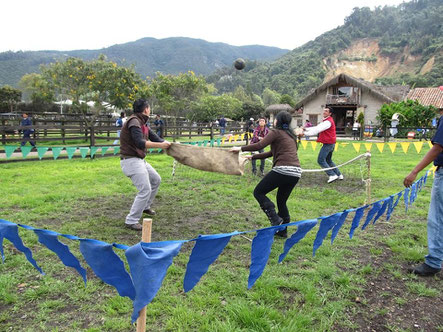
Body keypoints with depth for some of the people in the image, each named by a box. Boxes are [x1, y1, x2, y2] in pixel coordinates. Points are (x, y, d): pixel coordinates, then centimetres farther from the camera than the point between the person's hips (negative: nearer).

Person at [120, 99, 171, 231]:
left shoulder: (142, 124, 13)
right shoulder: (134, 122, -17)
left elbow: (155, 137, 13)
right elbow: (140, 143, -27)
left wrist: (169, 144, 3)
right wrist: (160, 145, -24)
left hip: (139, 160, 10)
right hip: (131, 160, -10)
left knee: (156, 180, 23)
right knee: (145, 190, -15)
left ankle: (145, 206, 38)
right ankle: (131, 221, -6)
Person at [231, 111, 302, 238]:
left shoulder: (276, 132, 2)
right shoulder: (291, 136, 26)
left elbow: (260, 145, -13)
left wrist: (241, 148, -2)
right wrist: (253, 157, 29)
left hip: (283, 169, -8)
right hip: (296, 172, 8)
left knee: (258, 192, 5)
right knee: (281, 200, 21)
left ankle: (276, 219, -6)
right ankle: (282, 230, 26)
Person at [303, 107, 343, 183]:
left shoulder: (328, 122, -16)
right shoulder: (325, 121, 18)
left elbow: (317, 130, -24)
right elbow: (317, 128, 14)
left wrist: (305, 133, -24)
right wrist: (306, 129, 3)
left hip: (328, 144, -11)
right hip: (331, 144, 11)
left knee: (321, 160, -11)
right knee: (328, 160, 19)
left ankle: (332, 175, -12)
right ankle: (339, 175, 23)